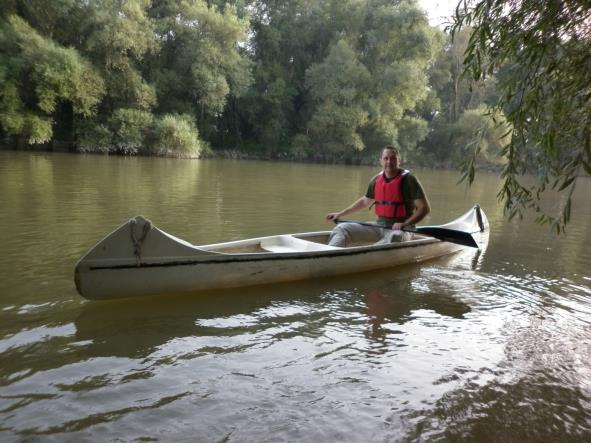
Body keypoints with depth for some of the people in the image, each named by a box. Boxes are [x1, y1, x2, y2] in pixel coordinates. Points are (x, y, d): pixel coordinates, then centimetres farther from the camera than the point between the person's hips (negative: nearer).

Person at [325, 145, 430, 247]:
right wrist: (340, 214, 24)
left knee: (395, 237, -42)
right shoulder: (376, 180, 7)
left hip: (399, 230, -5)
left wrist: (405, 224, -22)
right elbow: (365, 201, 24)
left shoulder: (408, 180, -8)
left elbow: (425, 208, -10)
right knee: (342, 228, -8)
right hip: (379, 227, 6)